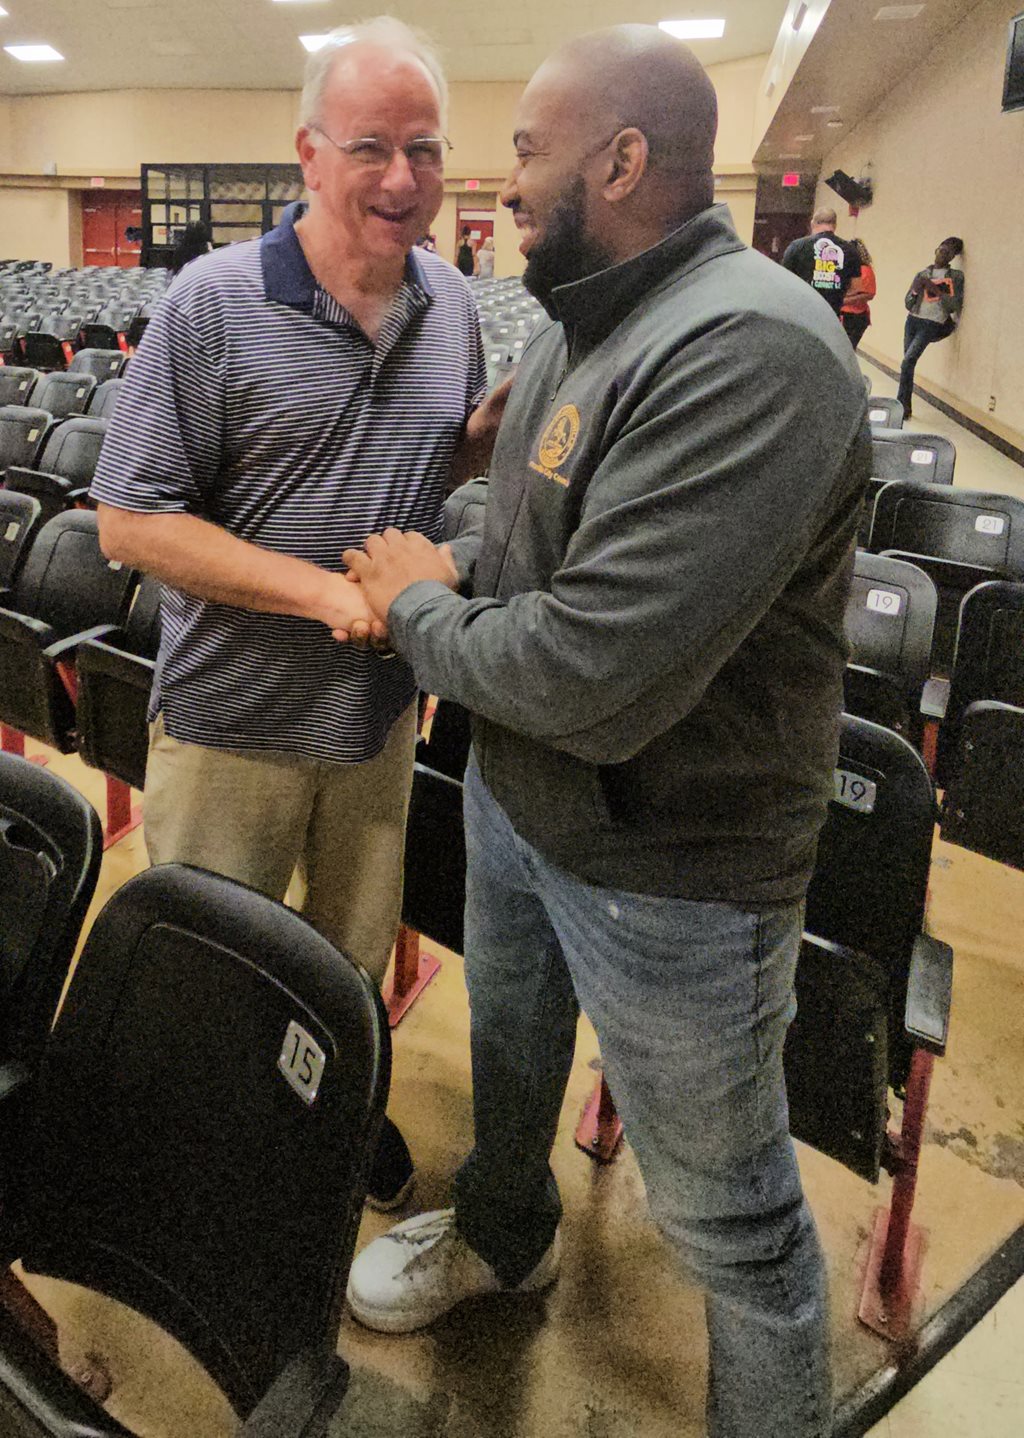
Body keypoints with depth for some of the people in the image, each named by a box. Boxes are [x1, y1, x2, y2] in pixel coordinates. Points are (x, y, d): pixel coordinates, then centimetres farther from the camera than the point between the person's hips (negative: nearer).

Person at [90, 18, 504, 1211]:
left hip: (380, 707, 5)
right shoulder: (216, 303, -15)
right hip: (234, 719, -4)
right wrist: (325, 589, -25)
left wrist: (504, 425, -9)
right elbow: (129, 522, -16)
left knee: (356, 950, 23)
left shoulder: (450, 300, 2)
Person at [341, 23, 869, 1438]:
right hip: (515, 794, 10)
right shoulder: (576, 322, 4)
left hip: (668, 870, -9)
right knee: (508, 1047, 32)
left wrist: (421, 604, -16)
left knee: (729, 1212, 12)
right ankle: (502, 1234, 62)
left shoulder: (751, 351, -29)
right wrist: (440, 581, -1)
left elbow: (594, 681, -34)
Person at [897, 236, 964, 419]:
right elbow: (908, 304, 10)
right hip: (913, 320, 5)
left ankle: (901, 405, -11)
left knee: (907, 363, -18)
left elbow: (954, 306, -7)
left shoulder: (956, 277, 1)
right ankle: (906, 407, 13)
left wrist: (935, 289, -13)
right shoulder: (922, 274, 10)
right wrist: (915, 289, -9)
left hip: (932, 324, -5)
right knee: (908, 364, 5)